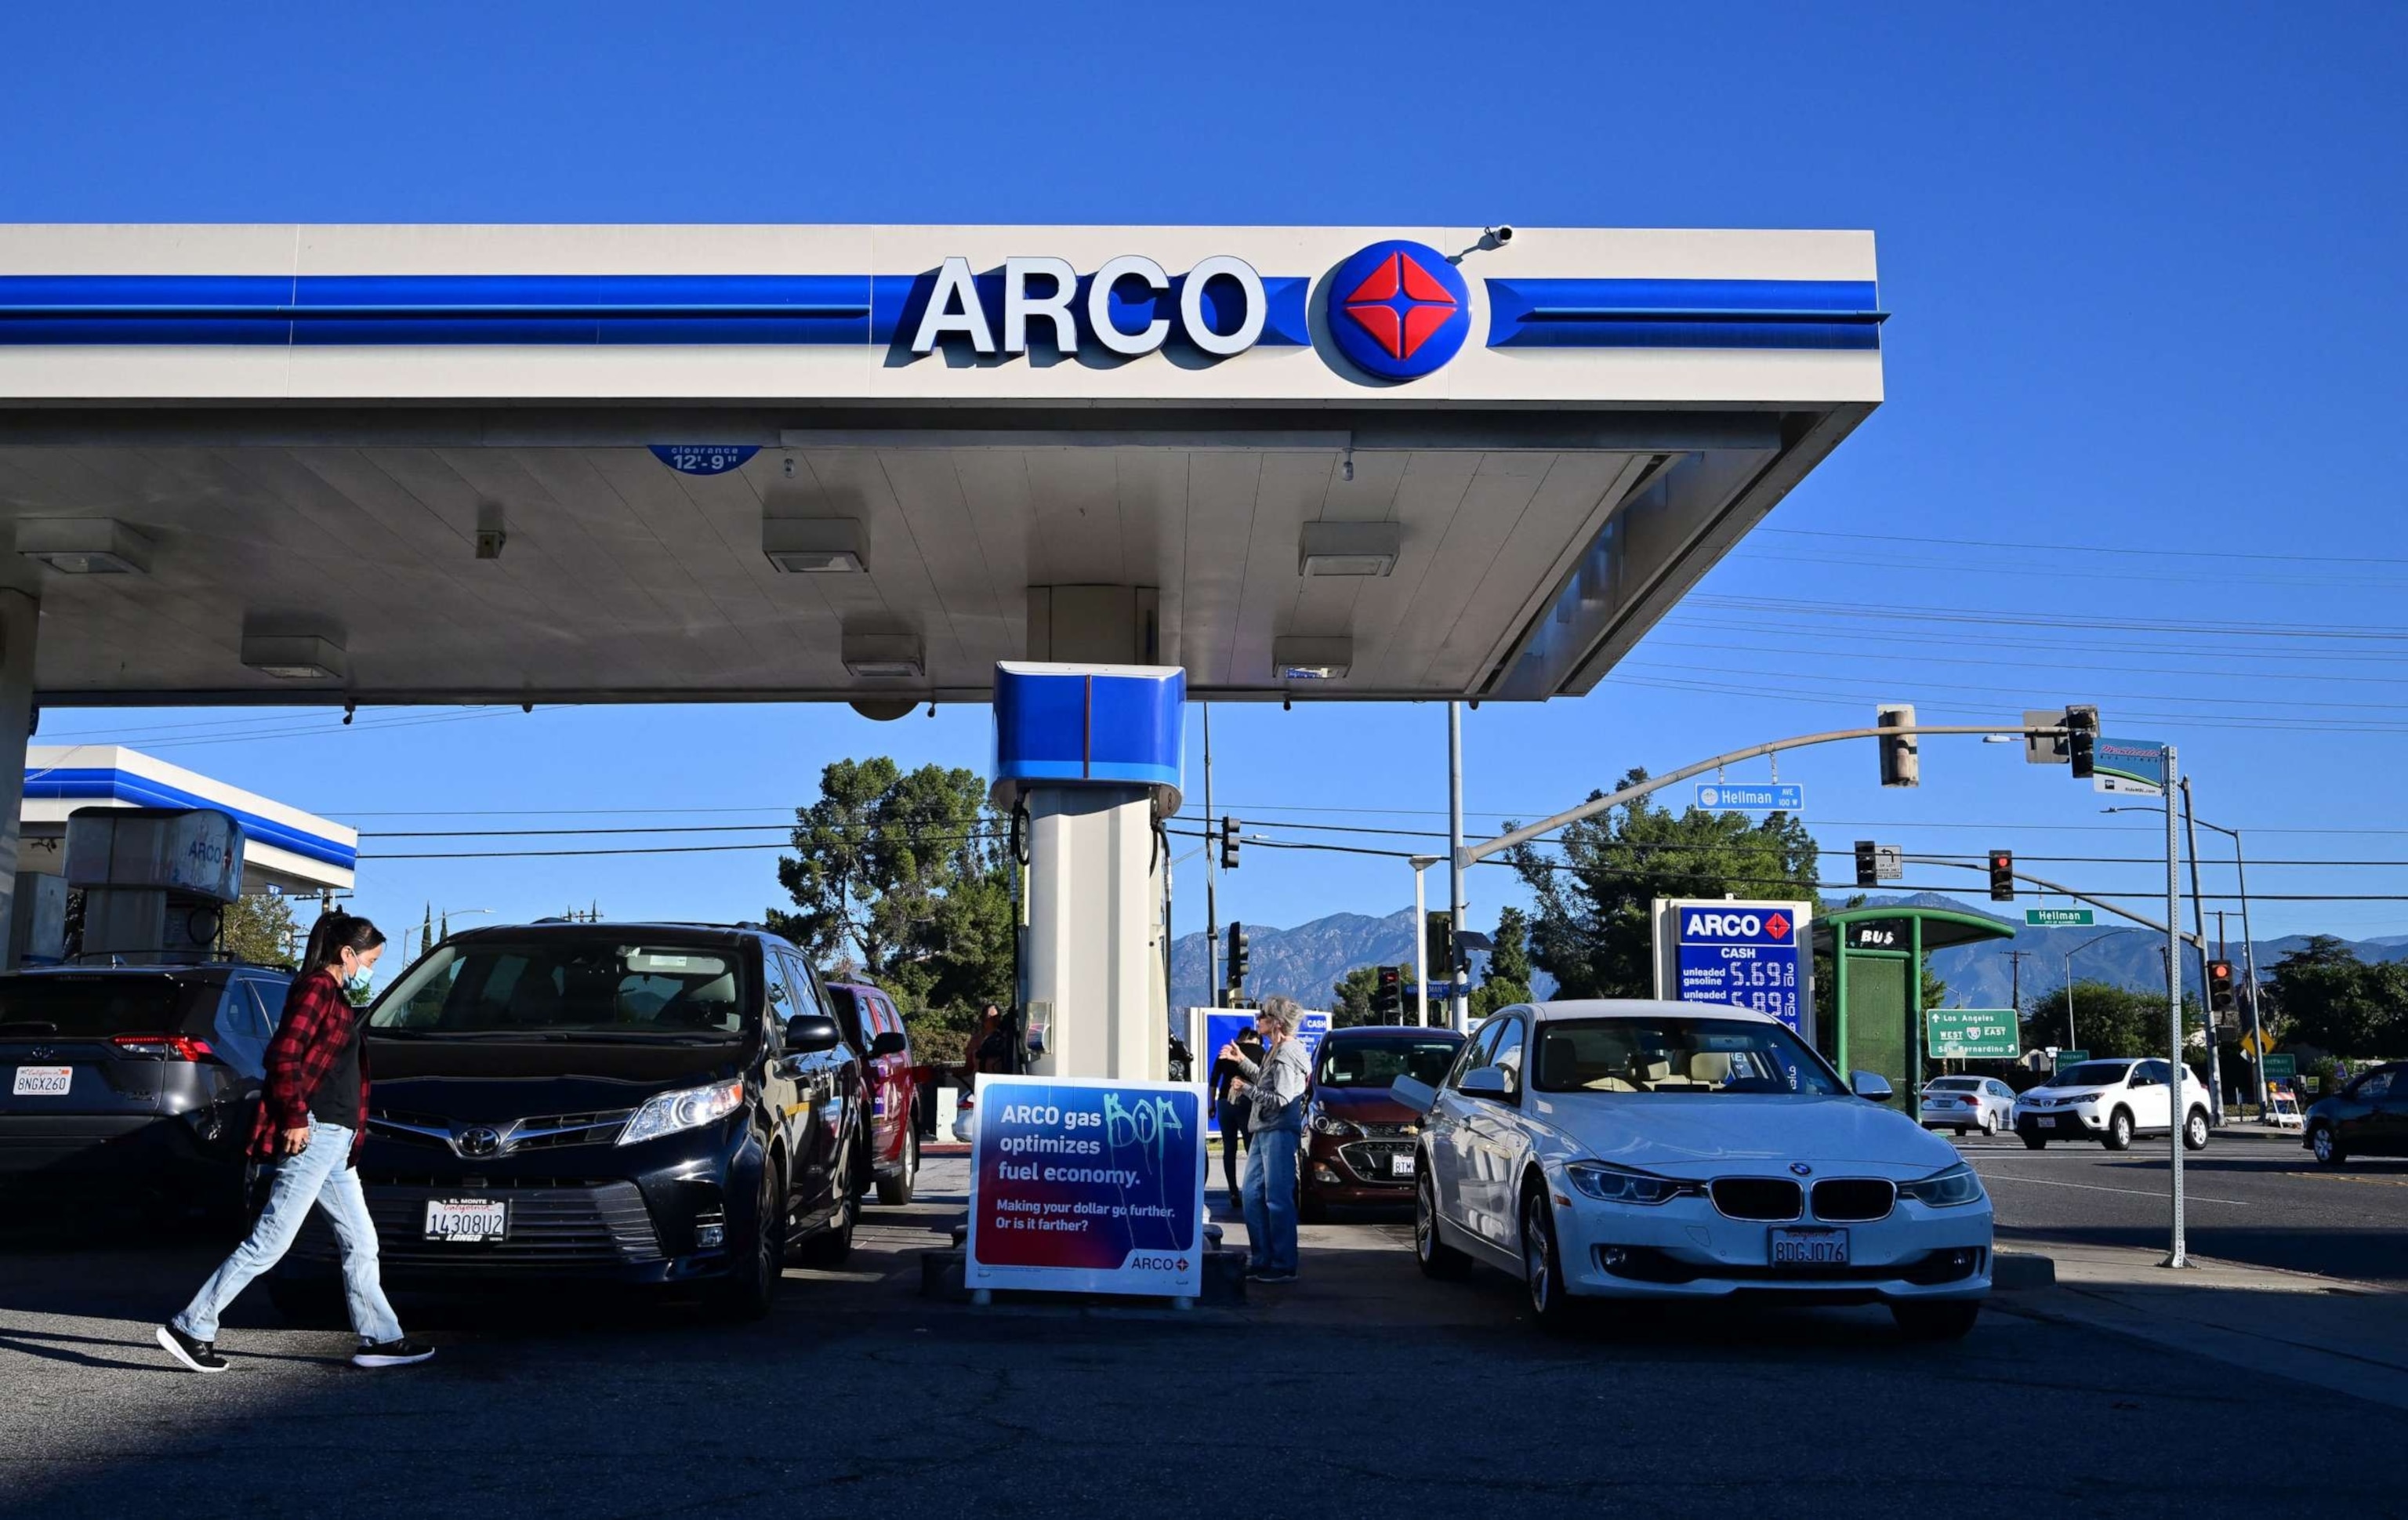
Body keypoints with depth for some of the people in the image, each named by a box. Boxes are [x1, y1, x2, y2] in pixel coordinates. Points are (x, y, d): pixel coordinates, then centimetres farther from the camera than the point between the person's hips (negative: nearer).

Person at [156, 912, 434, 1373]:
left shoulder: (336, 996, 20)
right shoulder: (315, 988, -10)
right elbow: (284, 1055, -19)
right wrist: (295, 1118, -18)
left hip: (334, 1140, 10)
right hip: (313, 1134, -10)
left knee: (361, 1243, 11)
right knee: (271, 1241, -8)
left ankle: (380, 1340, 15)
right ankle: (190, 1327, -3)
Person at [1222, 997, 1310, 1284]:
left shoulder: (1287, 1055, -14)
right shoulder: (1274, 1051, 16)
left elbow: (1280, 1099, -19)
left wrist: (1246, 1089, -14)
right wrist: (1242, 1061, 26)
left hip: (1279, 1131, -11)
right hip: (1262, 1131, 11)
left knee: (1278, 1199, -8)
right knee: (1253, 1195, 12)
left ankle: (1284, 1267, -5)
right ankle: (1261, 1260, 19)